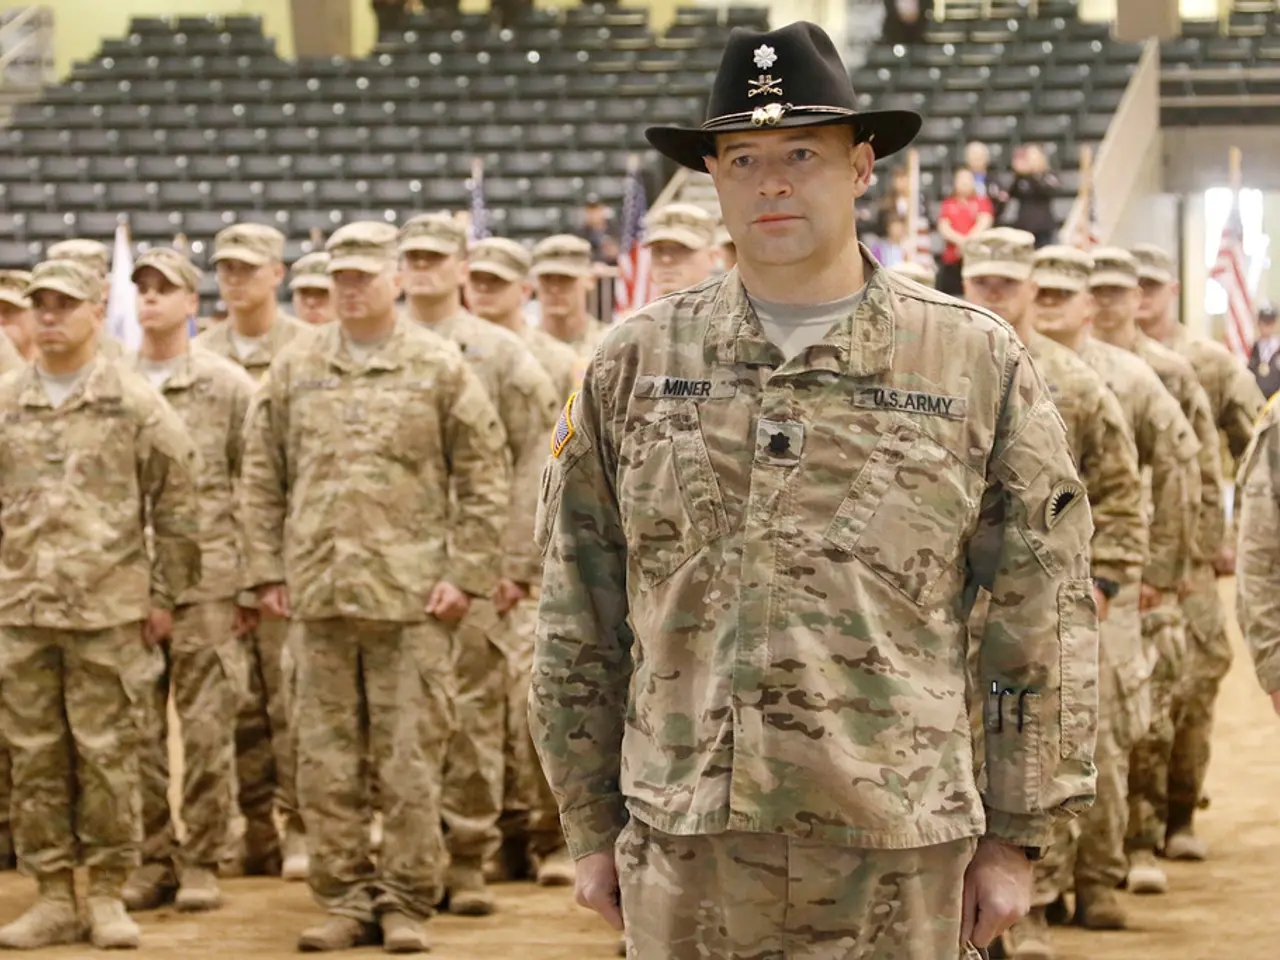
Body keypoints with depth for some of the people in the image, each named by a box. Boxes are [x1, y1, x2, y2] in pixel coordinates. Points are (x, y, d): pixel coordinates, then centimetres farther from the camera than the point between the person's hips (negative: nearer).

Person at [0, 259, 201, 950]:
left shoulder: (136, 404, 0)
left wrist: (164, 595, -1)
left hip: (110, 610, -3)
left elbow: (176, 505, 2)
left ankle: (107, 896, 9)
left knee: (108, 755, 0)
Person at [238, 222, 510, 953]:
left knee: (411, 758, -1)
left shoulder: (439, 368, 2)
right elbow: (262, 477, 13)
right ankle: (347, 899, 15)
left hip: (412, 593, -3)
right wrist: (268, 570, 5)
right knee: (329, 758, 6)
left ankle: (407, 901, 7)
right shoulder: (295, 370, 10)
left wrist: (466, 572, -6)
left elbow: (486, 476, 1)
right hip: (319, 592, 3)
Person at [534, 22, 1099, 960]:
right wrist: (593, 825, 9)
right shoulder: (636, 363, 8)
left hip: (899, 850, -1)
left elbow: (1046, 617, 4)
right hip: (687, 848, 2)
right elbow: (577, 614, 11)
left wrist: (1015, 839, 2)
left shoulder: (979, 363, 3)